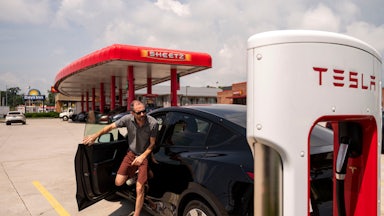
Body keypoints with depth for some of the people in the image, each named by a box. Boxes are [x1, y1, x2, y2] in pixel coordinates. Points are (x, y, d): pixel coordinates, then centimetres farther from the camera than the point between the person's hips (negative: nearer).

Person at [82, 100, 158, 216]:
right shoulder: (128, 119, -18)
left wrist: (142, 157, -21)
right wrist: (95, 135, -12)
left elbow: (152, 143, -12)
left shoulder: (153, 123, -24)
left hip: (145, 155, -3)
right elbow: (110, 127, -4)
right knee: (118, 182, -3)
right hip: (131, 153, 3)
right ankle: (133, 174, 30)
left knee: (139, 189, -8)